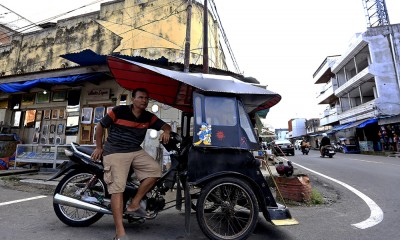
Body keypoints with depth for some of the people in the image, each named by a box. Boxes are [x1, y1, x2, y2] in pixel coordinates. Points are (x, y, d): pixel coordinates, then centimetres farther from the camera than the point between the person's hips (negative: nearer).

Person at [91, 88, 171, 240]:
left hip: (136, 151, 5)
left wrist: (166, 131, -18)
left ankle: (134, 205, -2)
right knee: (117, 188, -11)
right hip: (115, 152, -4)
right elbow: (100, 126, 4)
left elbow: (165, 125, 7)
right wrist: (99, 147, 7)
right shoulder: (119, 111, -7)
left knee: (155, 170, -15)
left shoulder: (149, 117, 4)